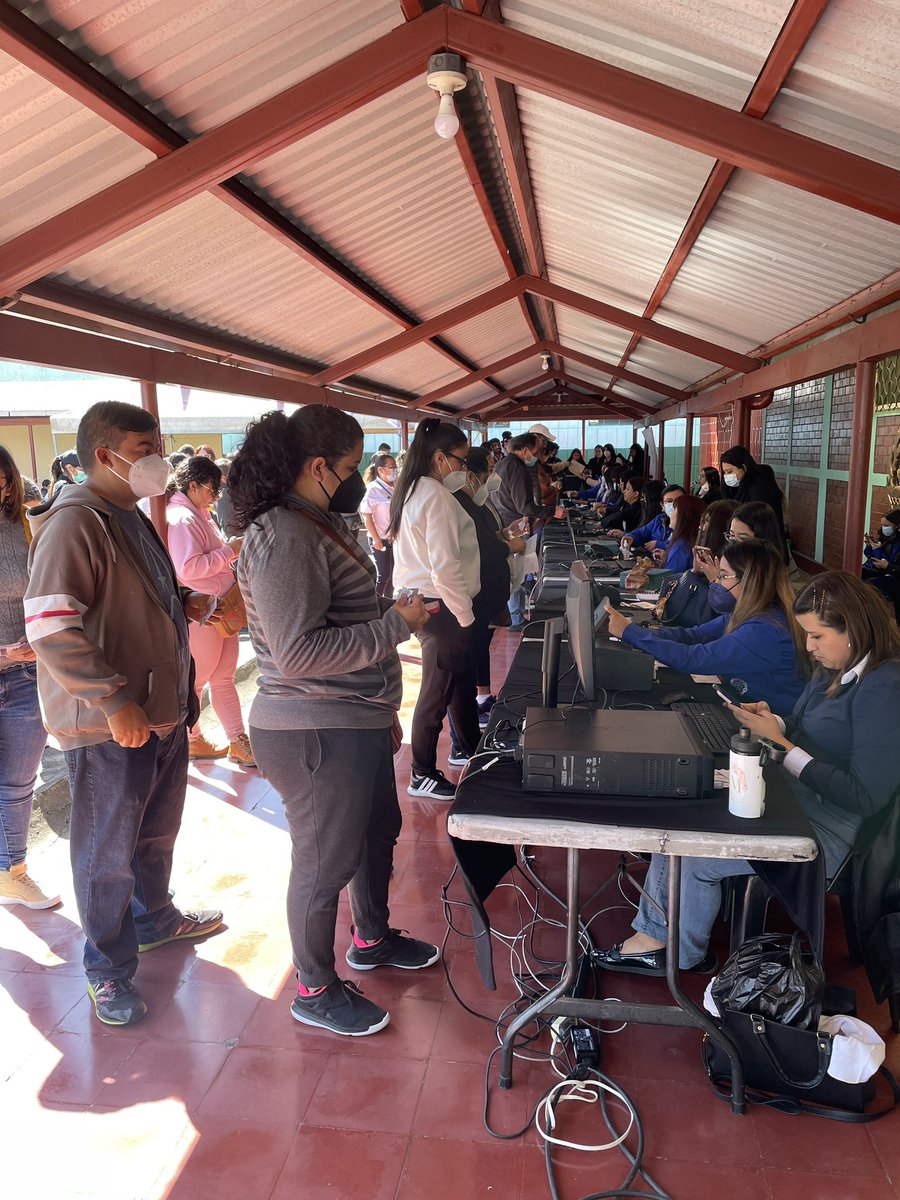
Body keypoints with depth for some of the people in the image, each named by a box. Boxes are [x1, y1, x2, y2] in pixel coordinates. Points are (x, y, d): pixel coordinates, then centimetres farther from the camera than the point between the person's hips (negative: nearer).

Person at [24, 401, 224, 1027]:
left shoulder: (133, 519, 13)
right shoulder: (74, 522, -19)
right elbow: (50, 628, -26)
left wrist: (186, 600, 5)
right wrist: (115, 702, -26)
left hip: (163, 711, 9)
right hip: (110, 725, -9)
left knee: (157, 833, 25)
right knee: (107, 853, 9)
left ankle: (155, 918, 47)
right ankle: (109, 970, 28)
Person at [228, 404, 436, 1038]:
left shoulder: (320, 524, 11)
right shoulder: (284, 539, -22)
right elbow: (298, 653, -28)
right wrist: (396, 625, -23)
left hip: (357, 722, 11)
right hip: (315, 734, -10)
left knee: (379, 830, 26)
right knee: (326, 860, 7)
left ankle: (372, 938, 49)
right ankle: (315, 990, 30)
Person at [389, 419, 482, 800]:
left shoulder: (411, 491, 11)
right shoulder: (436, 496, -20)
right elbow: (445, 566, -24)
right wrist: (465, 617, -15)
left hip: (418, 599, 10)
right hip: (440, 606, -10)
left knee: (461, 676, 23)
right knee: (438, 690, 3)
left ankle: (471, 748, 40)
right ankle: (422, 776, 18)